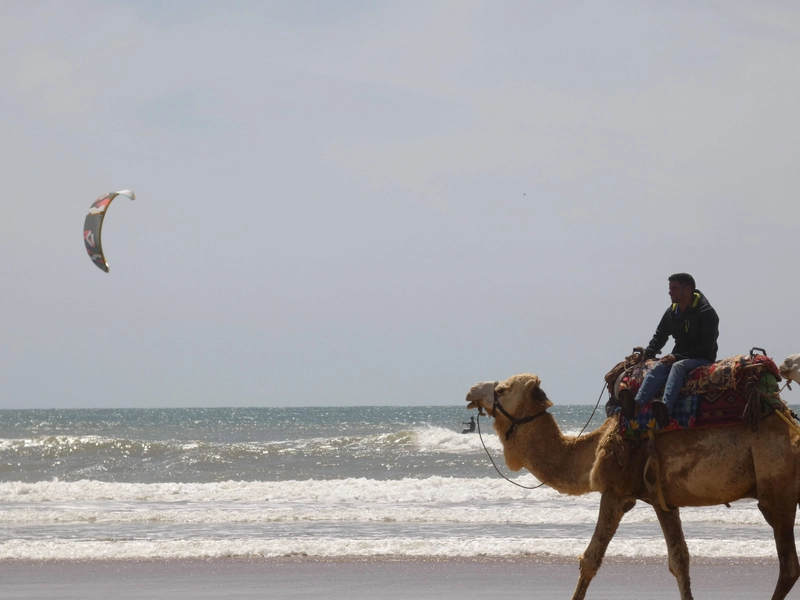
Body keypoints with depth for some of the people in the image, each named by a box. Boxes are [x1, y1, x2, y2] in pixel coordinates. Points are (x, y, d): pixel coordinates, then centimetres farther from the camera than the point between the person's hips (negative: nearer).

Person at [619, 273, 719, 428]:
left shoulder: (706, 313, -11)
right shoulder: (671, 313, 10)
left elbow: (706, 347, -16)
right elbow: (659, 337, 24)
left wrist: (677, 357, -22)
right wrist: (647, 354, 5)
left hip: (702, 359, -5)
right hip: (679, 356, 5)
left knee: (678, 366, -37)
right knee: (658, 367, -27)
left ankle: (665, 408, -62)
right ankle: (635, 404, -52)